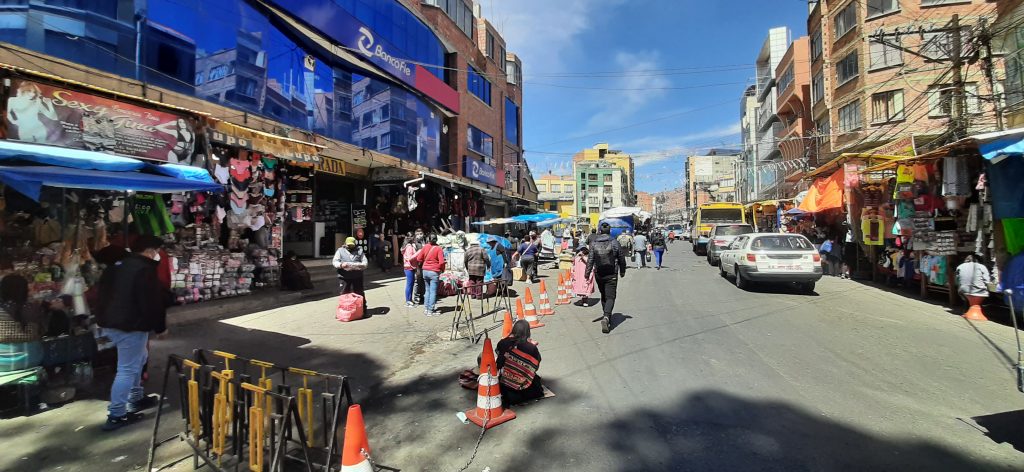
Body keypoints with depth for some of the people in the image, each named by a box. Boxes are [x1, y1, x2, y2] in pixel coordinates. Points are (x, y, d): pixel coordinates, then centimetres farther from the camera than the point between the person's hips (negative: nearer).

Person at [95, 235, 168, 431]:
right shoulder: (145, 270, -17)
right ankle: (116, 415, 1)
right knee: (128, 369, -3)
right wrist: (160, 327, -6)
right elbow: (152, 303, -18)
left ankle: (136, 398, 33)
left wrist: (101, 319, 29)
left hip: (109, 323, 10)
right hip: (131, 326, -10)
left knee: (138, 358, 25)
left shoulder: (116, 266, 13)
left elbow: (103, 295, 20)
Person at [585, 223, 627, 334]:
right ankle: (606, 317, -23)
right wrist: (622, 271, 15)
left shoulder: (594, 244, -3)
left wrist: (587, 272, -2)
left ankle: (607, 316, 30)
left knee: (603, 296, 19)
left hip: (598, 275, 3)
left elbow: (590, 260, -6)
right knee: (610, 297, -3)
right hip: (611, 275, -3)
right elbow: (621, 259, 2)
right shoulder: (614, 243, -6)